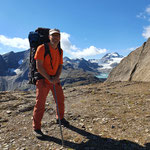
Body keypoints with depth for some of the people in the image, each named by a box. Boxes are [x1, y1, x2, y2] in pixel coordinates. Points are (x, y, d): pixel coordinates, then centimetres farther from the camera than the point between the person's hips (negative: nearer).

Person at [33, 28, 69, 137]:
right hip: (43, 80, -6)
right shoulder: (42, 48, -13)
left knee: (60, 100, 14)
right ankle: (36, 128, 14)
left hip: (55, 80, 6)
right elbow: (39, 67, -17)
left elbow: (60, 65, 8)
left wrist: (57, 77, -10)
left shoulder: (60, 51, 6)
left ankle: (60, 119, 38)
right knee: (40, 104, -3)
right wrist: (49, 78, -18)